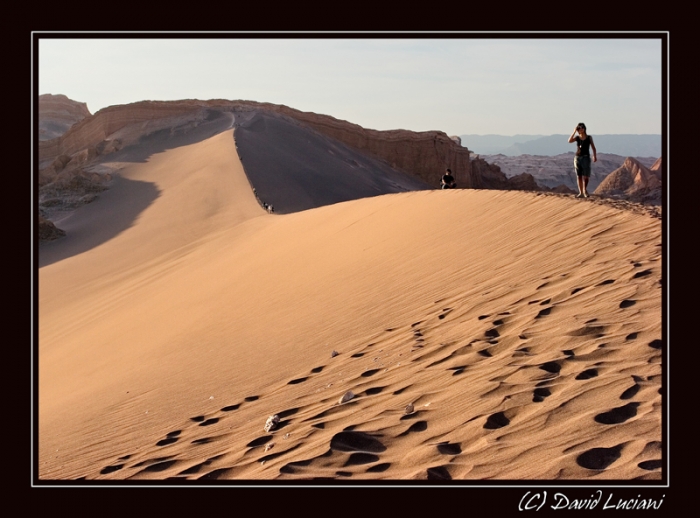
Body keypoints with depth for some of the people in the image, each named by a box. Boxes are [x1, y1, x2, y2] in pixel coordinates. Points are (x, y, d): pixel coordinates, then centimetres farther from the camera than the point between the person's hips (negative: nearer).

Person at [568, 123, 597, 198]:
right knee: (579, 176, 1)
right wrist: (574, 132, -12)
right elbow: (569, 141, -11)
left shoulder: (589, 138, 1)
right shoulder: (577, 137, 6)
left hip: (586, 158, -2)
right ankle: (581, 193, 4)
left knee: (586, 176, -7)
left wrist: (595, 156, -7)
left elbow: (593, 147, 5)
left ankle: (585, 190, 13)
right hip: (577, 158, 2)